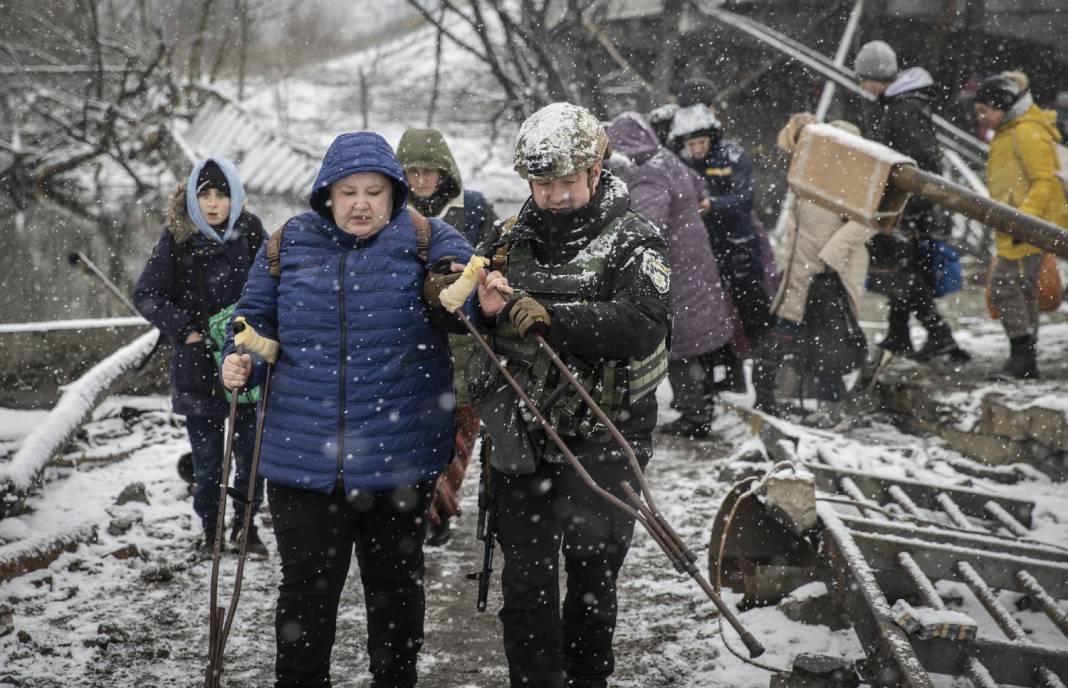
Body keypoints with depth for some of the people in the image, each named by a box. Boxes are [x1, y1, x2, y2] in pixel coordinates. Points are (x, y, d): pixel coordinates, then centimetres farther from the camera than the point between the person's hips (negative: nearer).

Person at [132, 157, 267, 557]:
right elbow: (145, 295, -4)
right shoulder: (177, 238, -7)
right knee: (206, 460, 6)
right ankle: (210, 530, 24)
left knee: (252, 451, 6)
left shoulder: (250, 232, -3)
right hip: (197, 366, -1)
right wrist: (186, 330, -11)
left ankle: (245, 524, 24)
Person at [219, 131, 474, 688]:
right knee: (307, 585, 7)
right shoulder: (288, 245, 3)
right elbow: (256, 318, 13)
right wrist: (240, 363, -6)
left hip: (399, 455, 0)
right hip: (303, 454, 1)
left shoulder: (427, 240, -2)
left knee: (395, 580, 15)